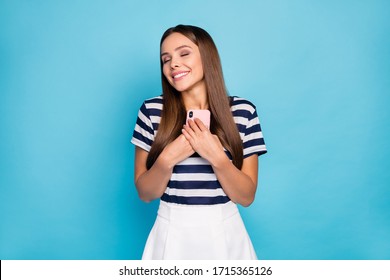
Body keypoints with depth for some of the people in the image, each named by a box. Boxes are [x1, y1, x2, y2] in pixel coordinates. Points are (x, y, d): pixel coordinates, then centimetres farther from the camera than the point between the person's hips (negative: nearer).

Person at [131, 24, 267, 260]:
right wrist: (168, 159, -20)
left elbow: (247, 196, -6)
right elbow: (145, 193, -3)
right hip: (172, 233, 0)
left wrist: (217, 157, -20)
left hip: (224, 233, 0)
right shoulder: (152, 110, -5)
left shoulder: (242, 111, -7)